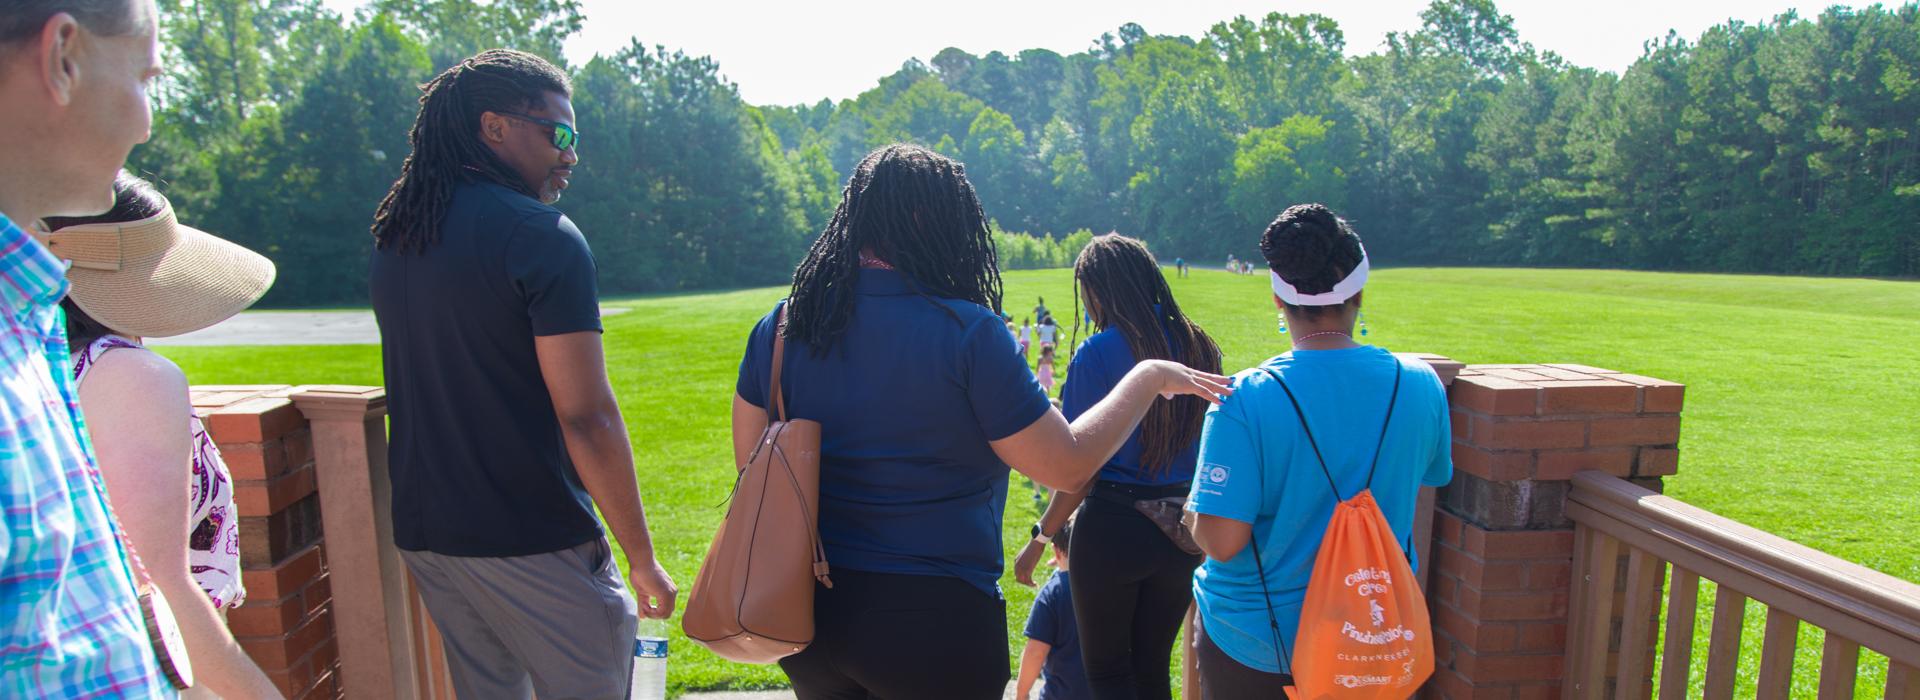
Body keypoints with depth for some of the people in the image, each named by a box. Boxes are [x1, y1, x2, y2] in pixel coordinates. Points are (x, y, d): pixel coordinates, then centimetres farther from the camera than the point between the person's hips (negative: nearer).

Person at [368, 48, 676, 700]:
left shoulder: (394, 239, 8)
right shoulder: (543, 237, -16)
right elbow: (586, 417, -20)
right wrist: (643, 558, -14)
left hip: (423, 531, 8)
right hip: (532, 542, -8)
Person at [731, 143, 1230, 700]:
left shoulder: (781, 325, -3)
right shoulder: (965, 332, -18)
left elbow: (751, 460, 7)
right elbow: (1067, 464, -13)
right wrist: (1149, 378, 0)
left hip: (807, 611, 5)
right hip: (932, 621, -4)